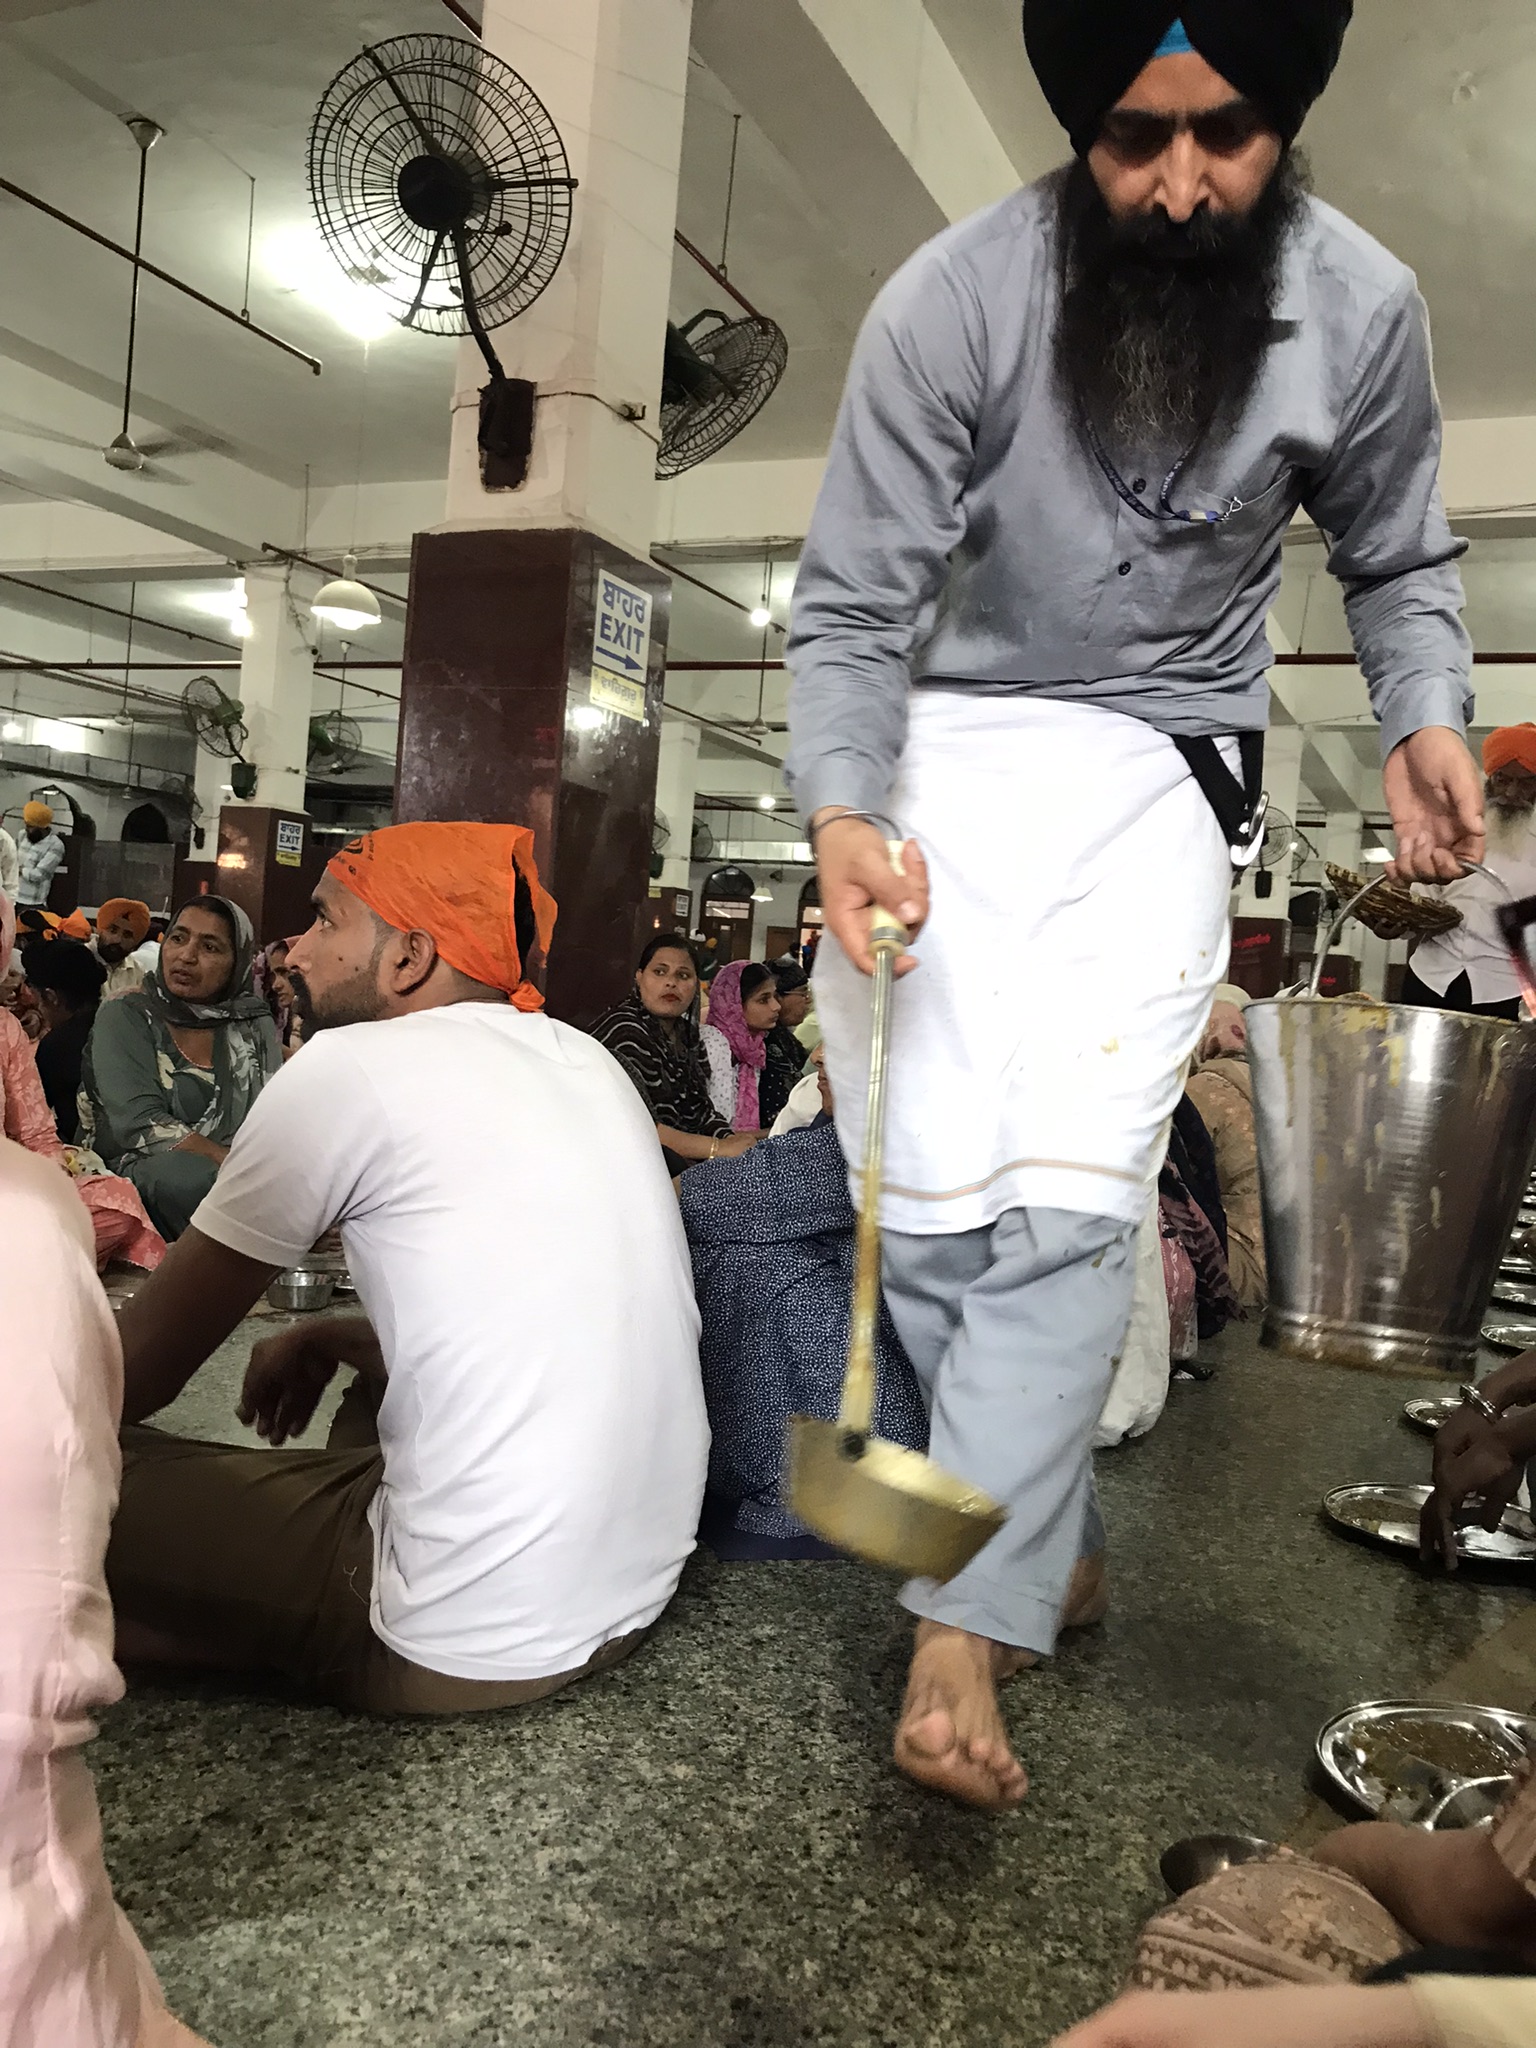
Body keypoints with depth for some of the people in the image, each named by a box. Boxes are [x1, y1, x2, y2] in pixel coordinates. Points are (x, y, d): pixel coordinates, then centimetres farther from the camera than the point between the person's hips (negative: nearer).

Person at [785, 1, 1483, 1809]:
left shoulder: (1359, 308, -4)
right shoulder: (958, 300, -12)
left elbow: (1396, 560, 11)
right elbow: (851, 606, -11)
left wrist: (1426, 718, -8)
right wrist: (839, 815, -28)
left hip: (1161, 777, 1)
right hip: (939, 757, 0)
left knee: (1073, 1200, -15)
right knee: (935, 1205, -4)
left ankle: (960, 1628, -6)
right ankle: (1037, 1547, 20)